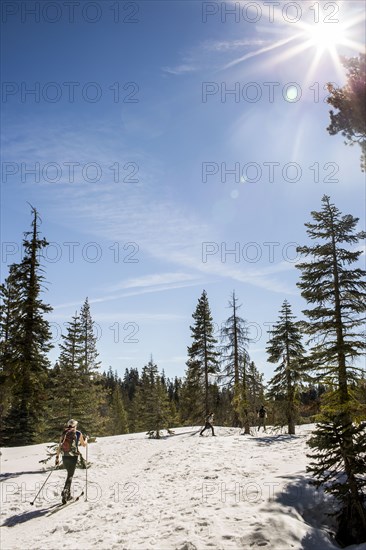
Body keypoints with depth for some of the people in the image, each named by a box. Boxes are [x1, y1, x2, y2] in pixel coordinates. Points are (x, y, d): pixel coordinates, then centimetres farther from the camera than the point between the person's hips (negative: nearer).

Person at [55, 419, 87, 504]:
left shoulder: (64, 433, 7)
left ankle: (68, 494, 23)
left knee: (69, 474, 21)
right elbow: (84, 444, 10)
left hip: (64, 457, 4)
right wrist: (86, 439, 30)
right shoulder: (78, 433, -2)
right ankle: (65, 491, -22)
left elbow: (59, 446, 5)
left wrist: (57, 457, 10)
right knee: (70, 475, 0)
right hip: (73, 456, -4)